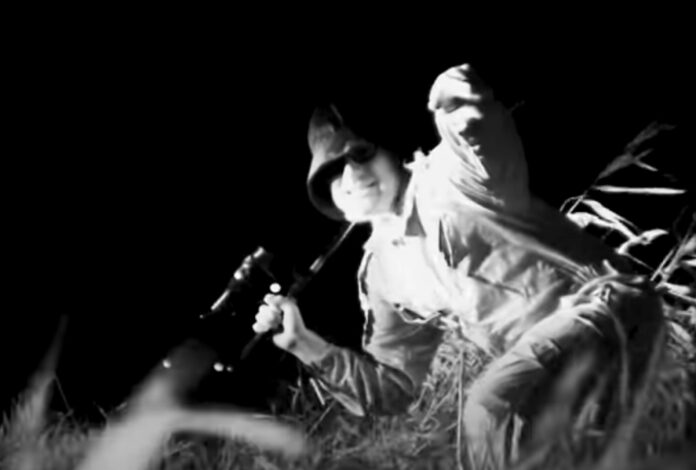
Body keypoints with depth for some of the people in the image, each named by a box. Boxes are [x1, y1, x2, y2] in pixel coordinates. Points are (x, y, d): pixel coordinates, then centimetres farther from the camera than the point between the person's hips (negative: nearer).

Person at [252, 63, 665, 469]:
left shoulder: (453, 175, -2)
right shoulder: (382, 272, 15)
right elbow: (394, 388, 17)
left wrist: (462, 112, -43)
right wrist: (308, 347, 9)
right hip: (546, 360, 8)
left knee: (492, 407, -27)